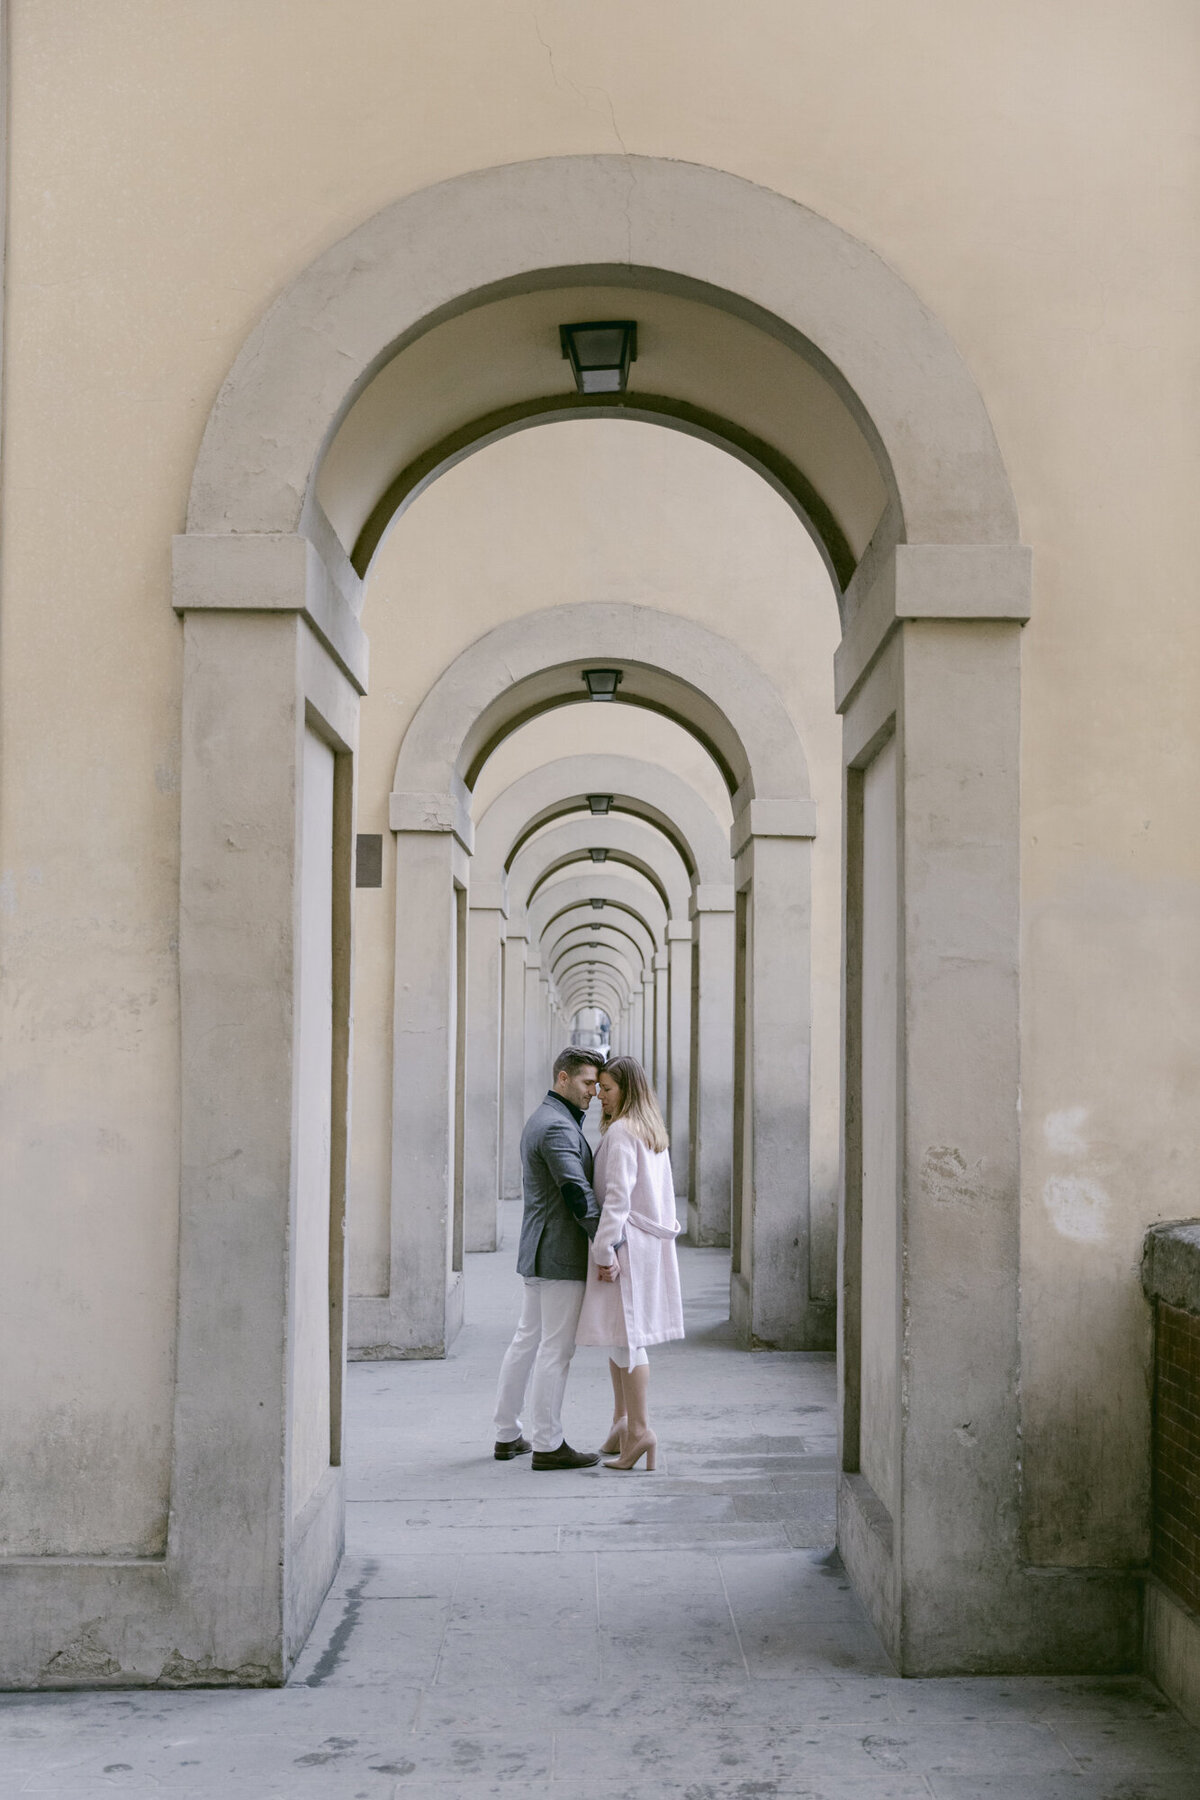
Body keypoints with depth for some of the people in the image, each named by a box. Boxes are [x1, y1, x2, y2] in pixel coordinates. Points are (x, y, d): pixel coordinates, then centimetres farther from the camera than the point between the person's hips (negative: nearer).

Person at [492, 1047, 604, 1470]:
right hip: (561, 1255, -11)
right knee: (556, 1349, -5)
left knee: (528, 1340, 16)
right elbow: (578, 1195, -23)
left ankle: (507, 1435, 23)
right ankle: (547, 1445, 1)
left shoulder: (542, 1120, 17)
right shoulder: (557, 1127, -17)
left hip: (538, 1253, 11)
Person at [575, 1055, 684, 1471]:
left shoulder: (620, 1132, -14)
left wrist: (605, 1252, -19)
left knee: (624, 1333, -7)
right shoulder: (654, 1132, 14)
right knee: (620, 1332, 15)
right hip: (651, 1240, 9)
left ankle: (639, 1429, -8)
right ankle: (623, 1421, 18)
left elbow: (618, 1195, -20)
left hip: (626, 1242, -9)